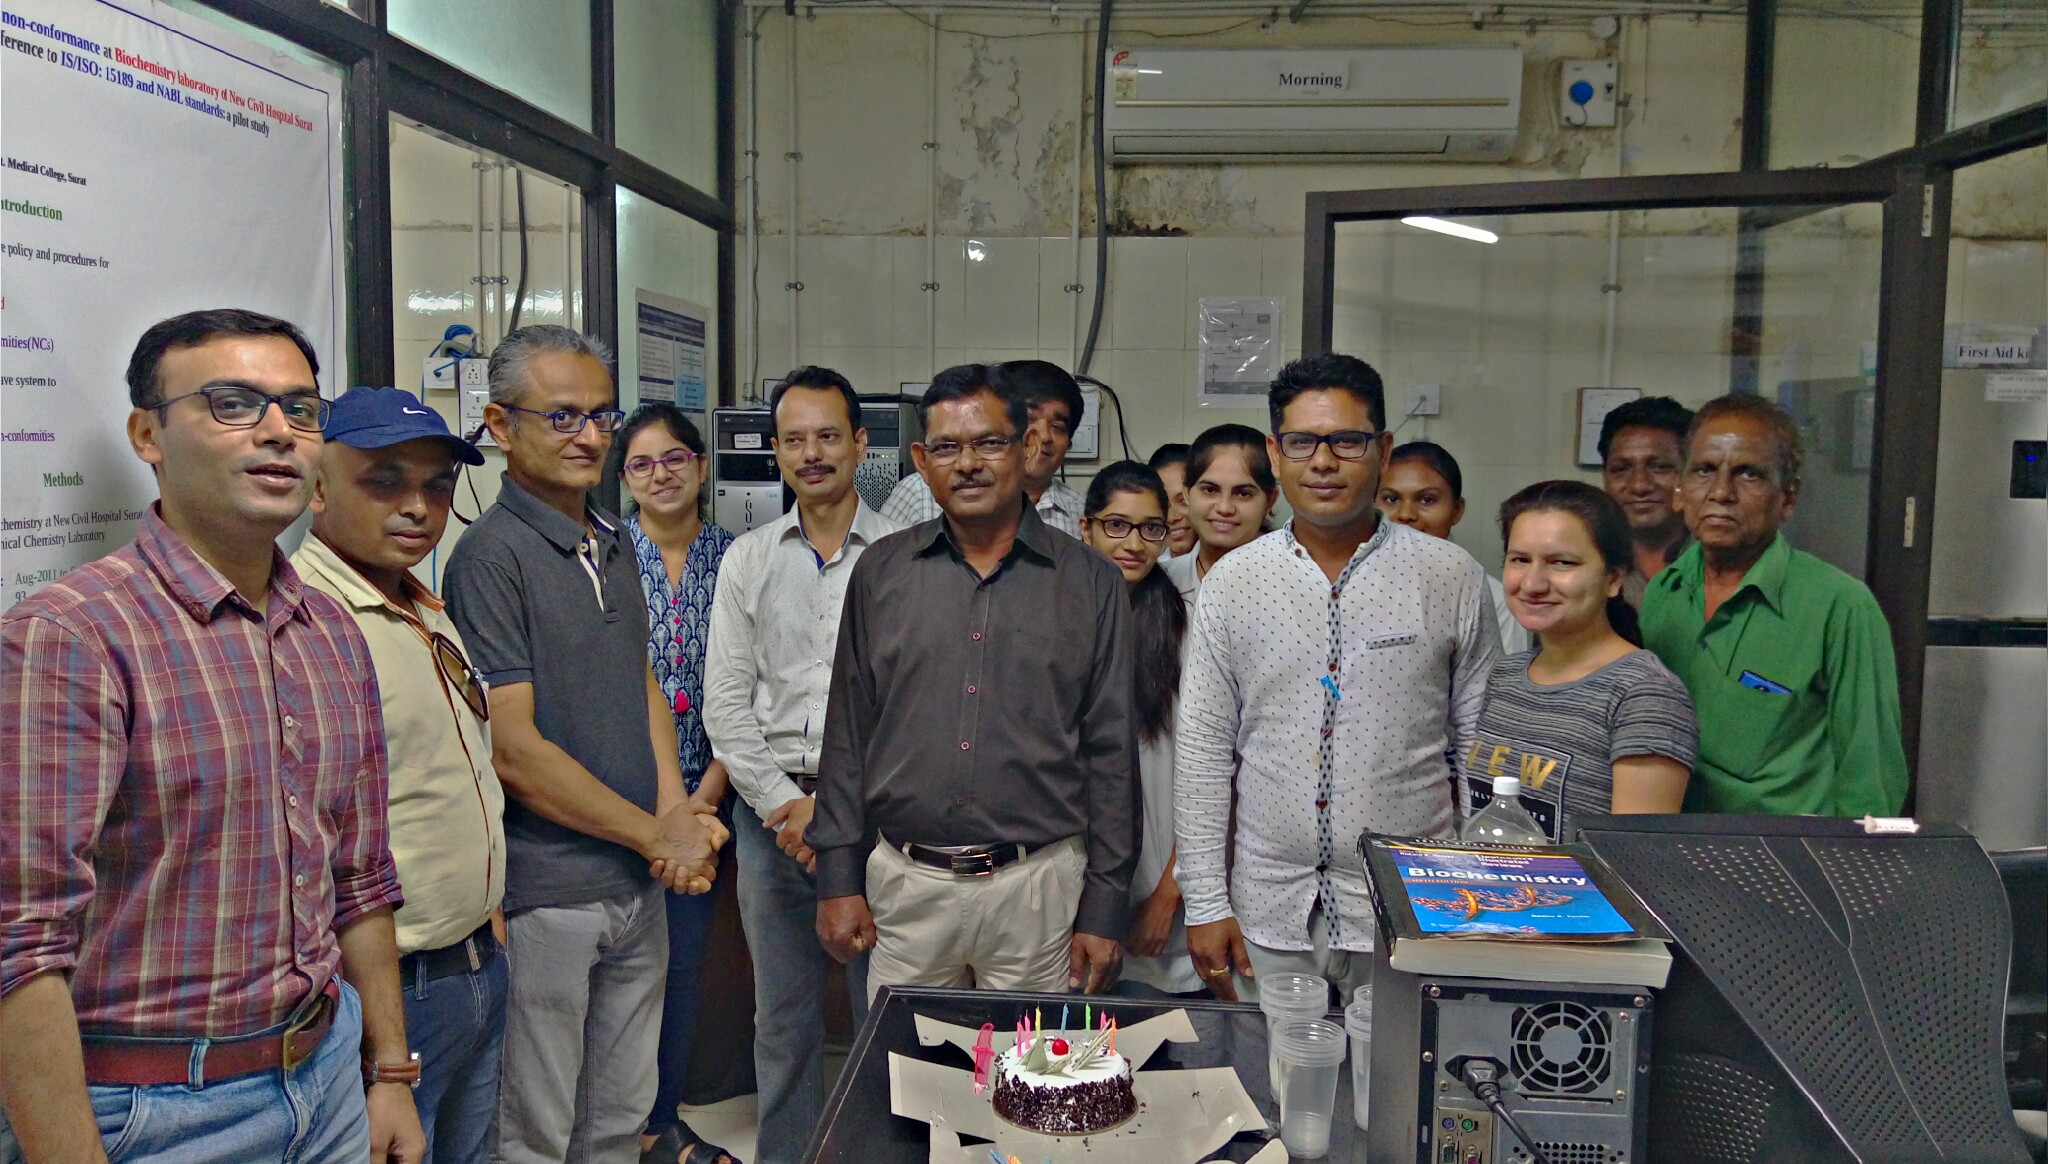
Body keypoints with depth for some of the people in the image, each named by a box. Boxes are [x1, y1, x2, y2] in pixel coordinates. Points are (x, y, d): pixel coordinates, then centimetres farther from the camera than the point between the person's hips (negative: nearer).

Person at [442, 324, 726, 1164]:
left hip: (641, 885, 7)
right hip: (546, 896, -7)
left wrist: (677, 812, 0)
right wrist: (657, 836, -12)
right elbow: (512, 749, -19)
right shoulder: (492, 555, -15)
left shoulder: (616, 544, 10)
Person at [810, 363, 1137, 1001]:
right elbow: (847, 732, 8)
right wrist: (838, 877, 4)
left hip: (1038, 885, -1)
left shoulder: (1091, 582, 1)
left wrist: (1106, 908, -1)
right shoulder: (881, 571, 5)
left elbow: (1112, 752, 1)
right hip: (905, 882, 2)